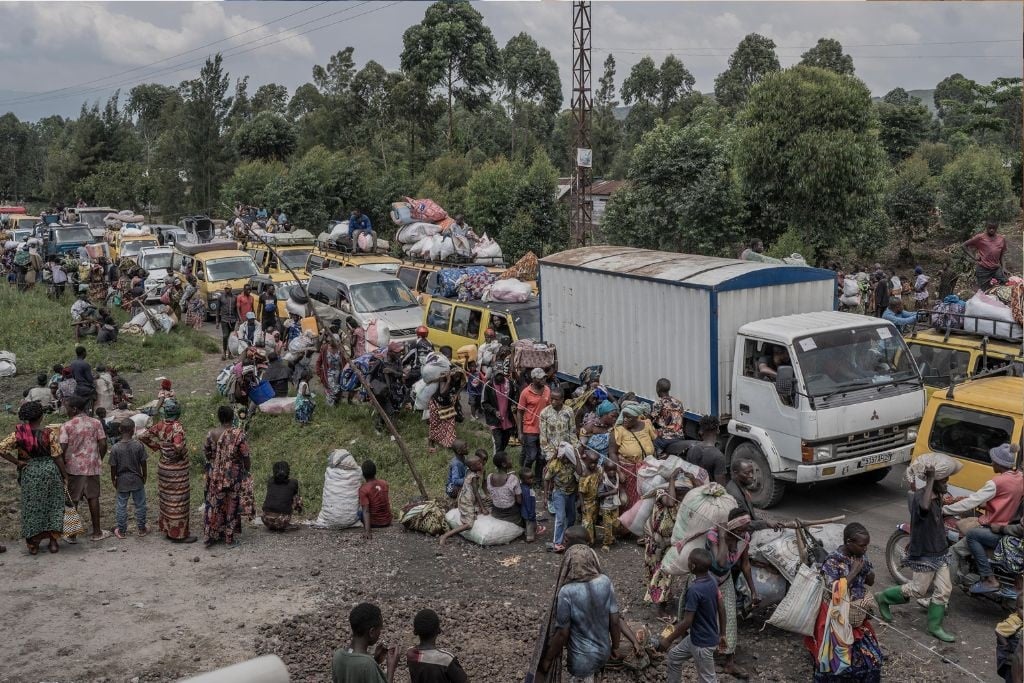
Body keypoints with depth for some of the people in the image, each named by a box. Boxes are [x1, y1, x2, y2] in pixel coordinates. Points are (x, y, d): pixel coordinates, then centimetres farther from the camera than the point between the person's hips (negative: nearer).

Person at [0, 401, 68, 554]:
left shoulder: (18, 434, -6)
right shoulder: (48, 434, -11)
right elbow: (57, 456, -8)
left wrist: (17, 462, -5)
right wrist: (64, 474, 2)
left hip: (29, 473, 1)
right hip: (50, 470, -1)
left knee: (31, 507, 12)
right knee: (53, 505, 11)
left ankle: (33, 544, 16)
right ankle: (54, 542, 12)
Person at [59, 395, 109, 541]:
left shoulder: (66, 426, -8)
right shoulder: (96, 423, 0)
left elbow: (62, 448, -13)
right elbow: (103, 444, -3)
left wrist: (63, 464, 1)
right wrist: (99, 459, 12)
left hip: (73, 467, -2)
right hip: (92, 466, 2)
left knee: (72, 500, 8)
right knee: (93, 497, 10)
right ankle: (97, 532, 15)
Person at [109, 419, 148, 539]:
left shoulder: (115, 448, -12)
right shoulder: (139, 446, -12)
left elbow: (113, 467, -6)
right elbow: (143, 464, -5)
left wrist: (113, 480, 9)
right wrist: (144, 476, 11)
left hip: (122, 481, 0)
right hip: (137, 480, 0)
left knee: (121, 506, 11)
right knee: (140, 505, 12)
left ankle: (121, 531, 20)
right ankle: (142, 529, 21)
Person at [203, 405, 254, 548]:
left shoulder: (211, 433, -8)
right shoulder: (238, 434, -18)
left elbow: (207, 453, 4)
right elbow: (245, 456, -12)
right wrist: (248, 469, 5)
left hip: (215, 475, 3)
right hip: (233, 476, -2)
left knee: (214, 504, 16)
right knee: (231, 505, 10)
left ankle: (210, 535, 21)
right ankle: (229, 538, 18)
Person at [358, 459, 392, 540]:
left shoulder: (363, 489, -20)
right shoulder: (384, 483, -6)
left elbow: (366, 511, -28)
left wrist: (367, 531, -33)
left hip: (374, 523, -3)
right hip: (387, 522, 3)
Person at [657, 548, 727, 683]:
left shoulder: (694, 590, -30)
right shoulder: (712, 582, -4)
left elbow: (687, 622, -26)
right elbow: (722, 609, 5)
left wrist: (668, 640, -14)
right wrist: (722, 634, 17)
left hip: (703, 642, -9)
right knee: (674, 655, 23)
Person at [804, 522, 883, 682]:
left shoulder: (861, 555, -2)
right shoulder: (833, 561, -23)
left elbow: (871, 581, 8)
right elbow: (834, 592, -28)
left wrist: (865, 568, -13)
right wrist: (854, 572, -25)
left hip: (857, 616, 7)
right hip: (838, 619, -7)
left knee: (869, 656, 9)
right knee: (838, 657, -1)